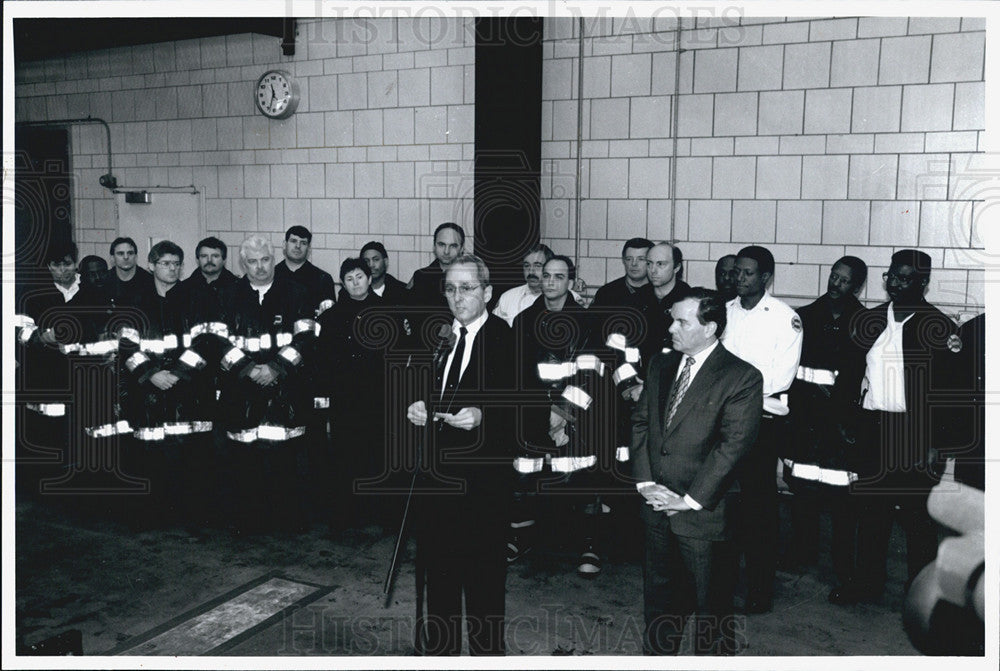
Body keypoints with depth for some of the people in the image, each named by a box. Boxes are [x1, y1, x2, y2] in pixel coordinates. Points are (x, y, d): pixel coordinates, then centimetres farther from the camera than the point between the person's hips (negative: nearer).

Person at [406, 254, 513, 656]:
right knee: (436, 565, 16)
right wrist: (417, 407, -1)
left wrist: (482, 415, -28)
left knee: (483, 573, 4)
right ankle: (437, 647, 33)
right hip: (436, 471, 6)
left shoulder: (507, 339, -9)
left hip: (482, 476, -6)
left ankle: (486, 650, 22)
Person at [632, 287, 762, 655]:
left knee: (712, 605, 9)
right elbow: (640, 422, 8)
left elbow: (733, 444, -16)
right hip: (656, 506, 6)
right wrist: (645, 481, -4)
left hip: (703, 513, -5)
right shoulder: (661, 365, 7)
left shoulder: (742, 377, -12)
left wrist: (691, 499, -16)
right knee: (658, 595, 20)